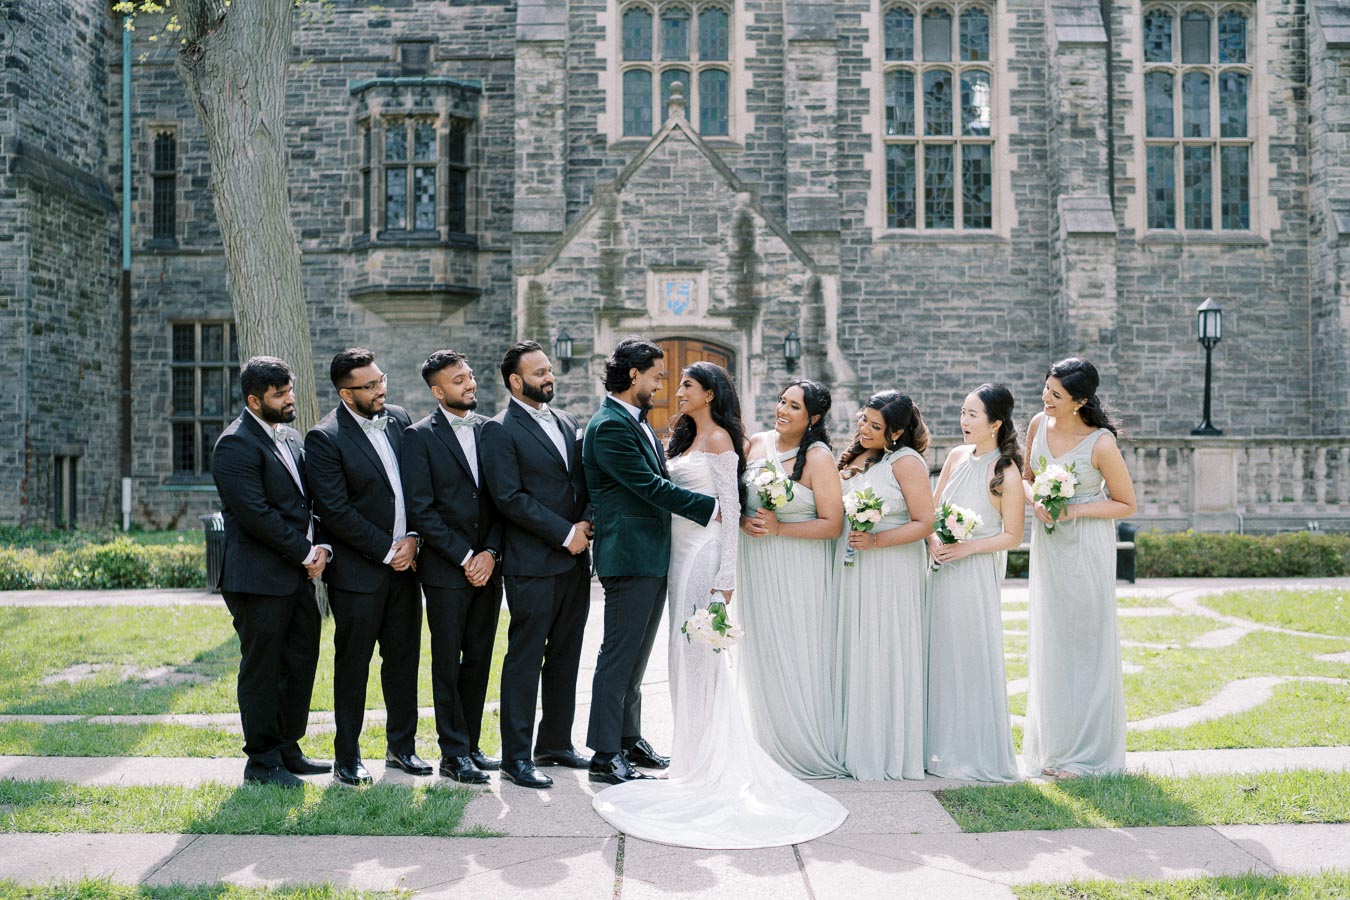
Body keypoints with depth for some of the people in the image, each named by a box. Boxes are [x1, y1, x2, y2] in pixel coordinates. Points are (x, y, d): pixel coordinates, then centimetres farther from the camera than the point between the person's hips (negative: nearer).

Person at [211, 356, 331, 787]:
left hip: (298, 574, 9)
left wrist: (320, 546, 0)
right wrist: (305, 552, -14)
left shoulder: (290, 436, 14)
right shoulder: (236, 445, -14)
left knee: (301, 662, 14)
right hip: (258, 578, -9)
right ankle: (261, 760, 15)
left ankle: (287, 748, 28)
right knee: (262, 668, 3)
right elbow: (256, 514, -20)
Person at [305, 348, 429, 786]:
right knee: (352, 666, 6)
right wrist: (386, 550, -13)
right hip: (358, 570, -5)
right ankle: (347, 758, 19)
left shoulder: (398, 418, 6)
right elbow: (336, 512, -15)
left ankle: (402, 746, 28)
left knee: (403, 659, 13)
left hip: (404, 564, 6)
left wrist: (413, 538, -4)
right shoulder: (324, 438, -12)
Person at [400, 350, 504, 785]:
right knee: (448, 663, 3)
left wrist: (491, 552, -6)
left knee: (479, 660, 11)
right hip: (446, 569, -4)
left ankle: (469, 744, 22)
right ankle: (454, 754, 12)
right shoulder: (420, 436, -5)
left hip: (487, 567, 5)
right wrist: (464, 557, -13)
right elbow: (420, 510, -10)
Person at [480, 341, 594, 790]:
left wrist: (586, 522, -5)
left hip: (574, 561, 7)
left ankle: (555, 743, 27)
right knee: (525, 660, -1)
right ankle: (516, 757, 8)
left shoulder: (566, 423, 15)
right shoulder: (500, 430, -8)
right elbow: (510, 498, -15)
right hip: (533, 564, -7)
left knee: (565, 656, 14)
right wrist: (565, 534, -15)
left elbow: (584, 481, 15)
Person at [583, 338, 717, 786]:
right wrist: (713, 508, -16)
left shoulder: (637, 422, 15)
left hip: (653, 559, 10)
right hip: (629, 557, -10)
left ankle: (630, 739, 28)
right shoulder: (609, 426, -16)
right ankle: (605, 756, 4)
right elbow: (651, 487, -20)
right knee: (619, 655, -3)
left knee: (636, 656, 17)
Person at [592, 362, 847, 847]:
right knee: (685, 653, 12)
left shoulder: (720, 438, -8)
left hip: (704, 552, -9)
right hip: (680, 552, 9)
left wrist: (725, 575, -17)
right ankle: (695, 755, 22)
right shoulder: (685, 439, 17)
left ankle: (713, 762, 6)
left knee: (699, 653, -4)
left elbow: (731, 508, -13)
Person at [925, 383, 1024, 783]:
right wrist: (933, 540, -4)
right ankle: (943, 746, 23)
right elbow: (931, 509, 13)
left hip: (977, 574, -6)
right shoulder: (957, 457, 6)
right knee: (941, 656, 10)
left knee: (973, 657, 0)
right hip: (943, 569, 6)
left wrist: (967, 547, -17)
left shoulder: (1006, 473, -11)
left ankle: (978, 754, 14)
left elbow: (1011, 536, -8)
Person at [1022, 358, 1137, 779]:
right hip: (1047, 543, 6)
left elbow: (1126, 504, -9)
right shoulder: (1039, 424, -4)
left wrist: (1076, 510, -20)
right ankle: (1054, 746, 27)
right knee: (1049, 641, 13)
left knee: (1085, 644, 2)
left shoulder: (1101, 444, -19)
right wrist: (1036, 502, -10)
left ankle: (1087, 752, 15)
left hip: (1086, 547, -6)